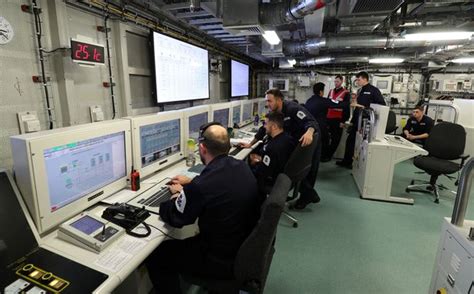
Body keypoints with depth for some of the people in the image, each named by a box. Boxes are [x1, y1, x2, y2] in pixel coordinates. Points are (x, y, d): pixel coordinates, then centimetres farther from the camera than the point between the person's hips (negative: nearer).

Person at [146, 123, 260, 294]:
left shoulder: (200, 186, -31)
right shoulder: (242, 166, -8)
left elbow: (174, 219, -12)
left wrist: (178, 195, 6)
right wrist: (190, 183, 18)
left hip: (224, 260, -7)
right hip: (248, 248, 8)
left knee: (155, 257, 7)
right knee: (188, 241, 32)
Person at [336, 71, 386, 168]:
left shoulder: (374, 90, -9)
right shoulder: (360, 91, 13)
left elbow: (382, 105, -14)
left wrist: (365, 108, -22)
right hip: (357, 121, 7)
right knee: (350, 141, 10)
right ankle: (347, 161, 22)